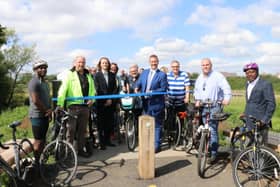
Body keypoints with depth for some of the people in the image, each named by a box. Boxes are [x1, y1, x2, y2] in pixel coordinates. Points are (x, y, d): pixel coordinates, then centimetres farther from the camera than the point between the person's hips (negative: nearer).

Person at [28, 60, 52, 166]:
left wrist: (50, 111, 9)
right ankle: (36, 163, 9)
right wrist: (46, 110, -11)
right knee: (38, 141, -3)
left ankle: (40, 160, 26)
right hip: (37, 116, -9)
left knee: (43, 139, 15)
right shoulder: (34, 82, -14)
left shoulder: (44, 82, 16)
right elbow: (35, 101, -22)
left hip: (45, 115, 9)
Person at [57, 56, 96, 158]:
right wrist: (60, 104, -23)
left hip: (85, 106, 5)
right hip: (73, 105, -5)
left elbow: (92, 89, 18)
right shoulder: (70, 74, -2)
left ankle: (80, 149, 25)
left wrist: (92, 99, -3)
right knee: (71, 130, 0)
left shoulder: (88, 75, 15)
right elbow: (63, 89, -12)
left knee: (82, 130, 13)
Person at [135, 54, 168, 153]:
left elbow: (163, 89, -10)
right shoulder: (144, 72, 12)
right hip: (146, 103, 5)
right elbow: (139, 83, 12)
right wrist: (137, 88, -10)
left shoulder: (162, 74, -5)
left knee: (156, 125, 3)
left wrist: (152, 92, -21)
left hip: (156, 103, -5)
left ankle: (156, 145, 13)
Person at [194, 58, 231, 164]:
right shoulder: (200, 78, 16)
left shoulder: (217, 76, -6)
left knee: (212, 130, -12)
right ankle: (207, 149, 25)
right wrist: (197, 100, 15)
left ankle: (214, 153, -5)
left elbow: (227, 88, -11)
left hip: (215, 106, -7)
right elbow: (196, 90, 27)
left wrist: (227, 99, -23)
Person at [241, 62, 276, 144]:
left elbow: (271, 104, -13)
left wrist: (265, 120, -17)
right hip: (250, 122, 7)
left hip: (260, 123, -7)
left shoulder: (266, 84, -10)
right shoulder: (248, 84, 15)